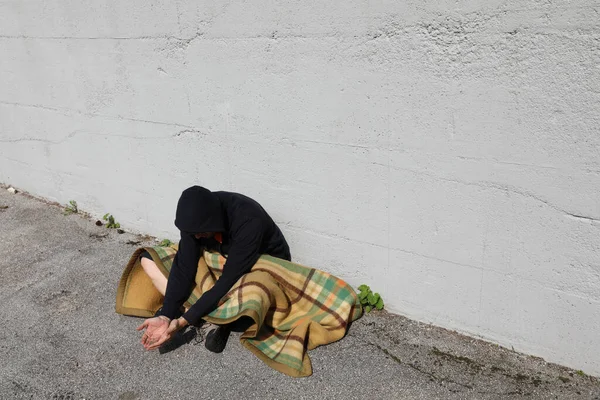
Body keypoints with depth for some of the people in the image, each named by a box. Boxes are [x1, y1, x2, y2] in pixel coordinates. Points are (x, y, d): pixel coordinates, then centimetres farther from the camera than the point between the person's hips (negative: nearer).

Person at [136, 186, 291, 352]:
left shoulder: (249, 222, -38)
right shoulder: (197, 216, -22)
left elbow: (229, 280, -36)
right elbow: (184, 267, -19)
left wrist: (184, 321, -37)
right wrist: (166, 315, -29)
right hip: (222, 260, 6)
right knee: (148, 260, -6)